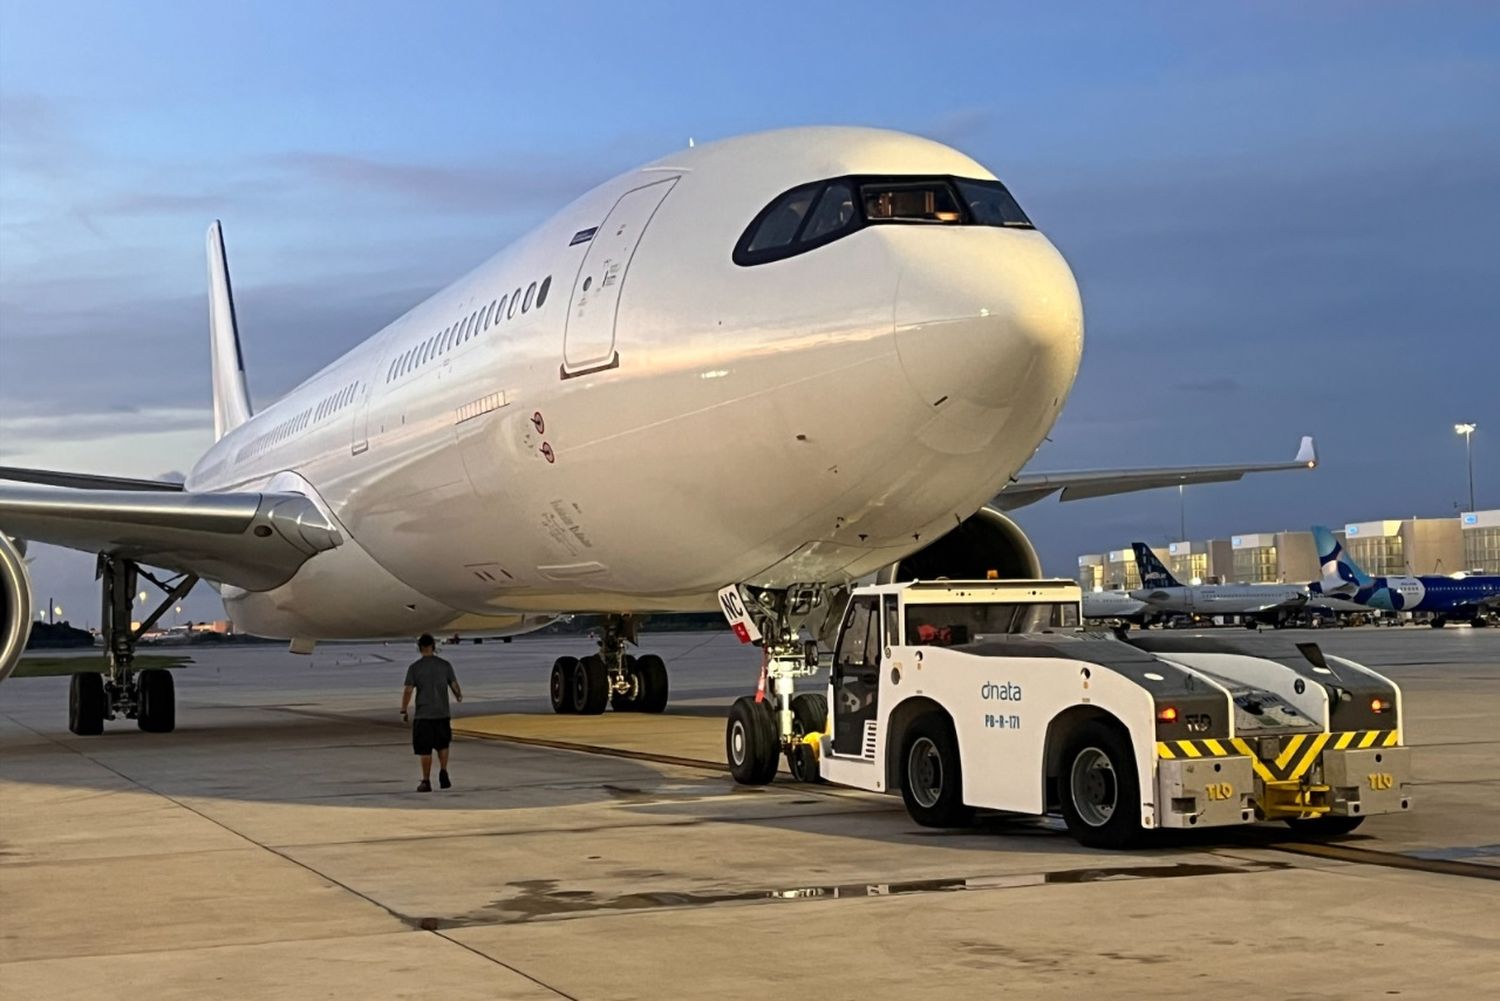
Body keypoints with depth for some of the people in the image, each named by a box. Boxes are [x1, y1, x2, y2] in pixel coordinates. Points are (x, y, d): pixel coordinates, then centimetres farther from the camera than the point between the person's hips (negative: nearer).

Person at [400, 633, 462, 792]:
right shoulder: (445, 665, 0)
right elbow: (454, 685, 5)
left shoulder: (414, 667, -5)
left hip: (423, 715, -2)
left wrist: (403, 711, 2)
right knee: (443, 745, 20)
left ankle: (426, 781, 6)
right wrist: (459, 695, 27)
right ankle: (443, 772, 3)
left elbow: (408, 691, -8)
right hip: (442, 713, 2)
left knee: (425, 750, 4)